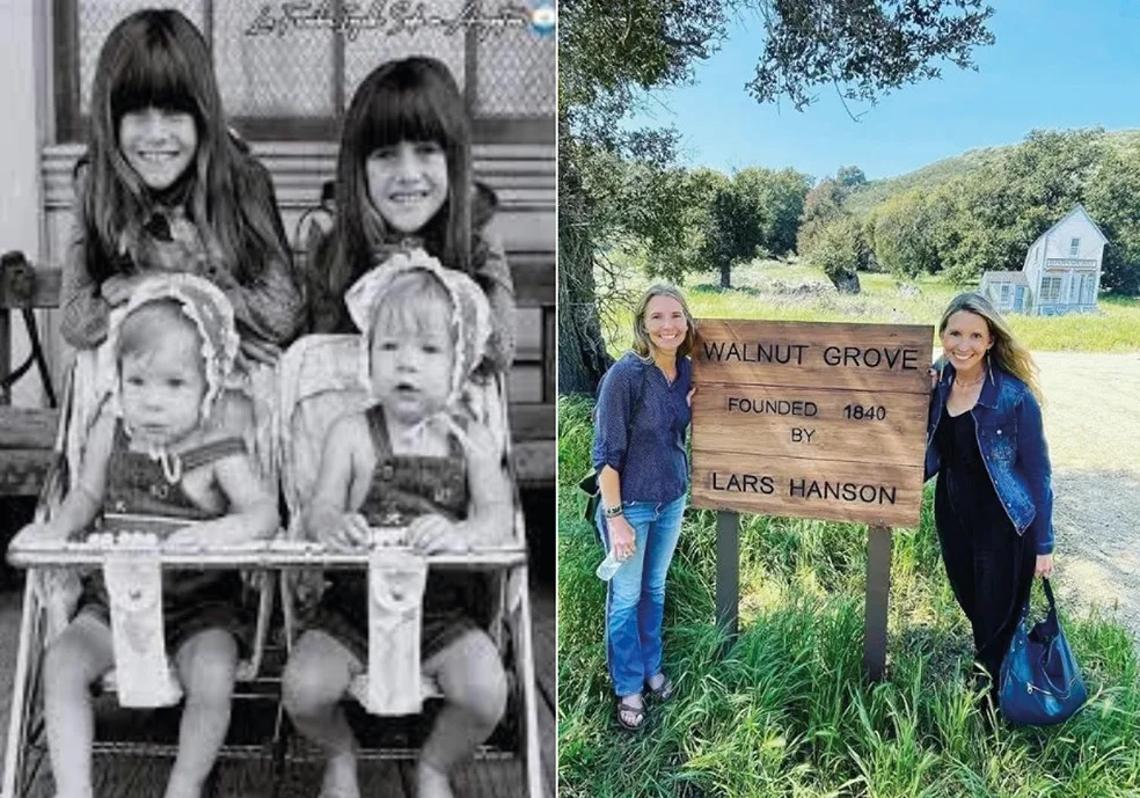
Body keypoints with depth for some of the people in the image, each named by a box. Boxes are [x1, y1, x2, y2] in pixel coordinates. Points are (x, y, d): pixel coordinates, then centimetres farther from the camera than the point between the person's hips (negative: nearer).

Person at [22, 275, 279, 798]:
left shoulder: (217, 451, -13)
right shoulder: (111, 432, -1)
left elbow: (265, 511, -21)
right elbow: (87, 494, 13)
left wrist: (221, 530, -41)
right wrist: (60, 527, -8)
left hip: (200, 602, -4)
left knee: (212, 677, -26)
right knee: (60, 663, -16)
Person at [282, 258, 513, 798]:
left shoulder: (469, 438, 1)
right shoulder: (352, 434, 0)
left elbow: (497, 515, -10)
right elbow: (318, 509, -7)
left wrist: (462, 532, -33)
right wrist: (333, 524, -32)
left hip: (443, 609, 0)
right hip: (354, 604, 0)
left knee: (485, 691, -22)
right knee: (303, 687, -20)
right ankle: (340, 753, 18)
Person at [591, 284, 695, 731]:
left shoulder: (686, 369, -4)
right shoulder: (626, 374, -22)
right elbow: (606, 452, -19)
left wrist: (696, 403, -7)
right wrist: (615, 517, -19)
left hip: (672, 499, 6)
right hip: (631, 503, -6)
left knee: (655, 588, 22)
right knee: (627, 597, 9)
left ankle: (651, 667, 41)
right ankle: (628, 688, 27)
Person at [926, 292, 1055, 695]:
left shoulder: (1014, 396, -21)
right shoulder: (938, 380, -5)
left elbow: (1037, 473, -13)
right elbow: (928, 449, 4)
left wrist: (1043, 544, -9)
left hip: (1003, 524, -5)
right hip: (951, 513, 5)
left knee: (998, 621, 11)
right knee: (970, 604, 22)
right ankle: (978, 679, 46)